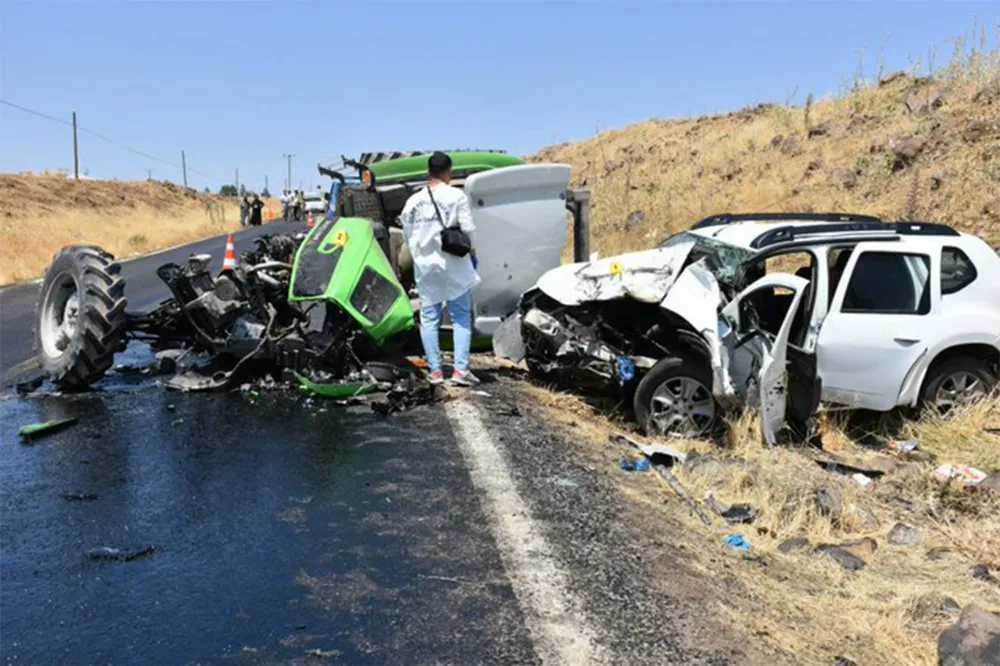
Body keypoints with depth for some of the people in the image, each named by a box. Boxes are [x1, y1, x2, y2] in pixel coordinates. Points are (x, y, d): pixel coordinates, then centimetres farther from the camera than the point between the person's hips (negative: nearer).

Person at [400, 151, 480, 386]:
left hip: (425, 266, 3)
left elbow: (407, 236, 7)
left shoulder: (413, 201, 5)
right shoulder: (456, 196, -5)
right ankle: (460, 369, -4)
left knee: (429, 318, 8)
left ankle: (435, 370, 8)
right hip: (453, 264, -3)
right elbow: (468, 229, -8)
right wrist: (472, 251, 8)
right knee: (461, 317, 3)